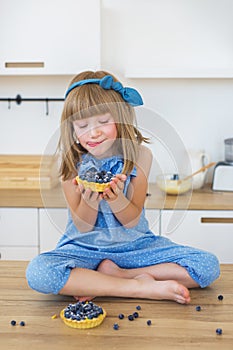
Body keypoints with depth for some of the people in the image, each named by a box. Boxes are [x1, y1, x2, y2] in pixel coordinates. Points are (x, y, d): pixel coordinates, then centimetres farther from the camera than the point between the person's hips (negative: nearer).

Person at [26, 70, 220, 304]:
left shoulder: (139, 155, -7)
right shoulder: (71, 162, -7)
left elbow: (132, 221, -7)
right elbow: (83, 226, -5)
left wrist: (116, 198, -29)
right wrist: (88, 199, -27)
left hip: (134, 245, 1)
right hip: (85, 247, 0)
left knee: (209, 266, -16)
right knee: (37, 272, -32)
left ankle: (114, 275, -13)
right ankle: (140, 287, -20)